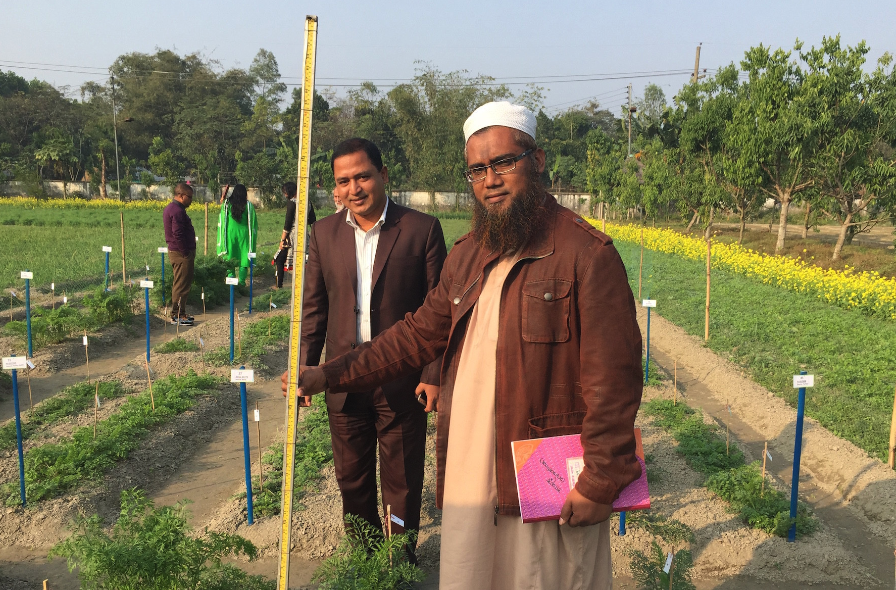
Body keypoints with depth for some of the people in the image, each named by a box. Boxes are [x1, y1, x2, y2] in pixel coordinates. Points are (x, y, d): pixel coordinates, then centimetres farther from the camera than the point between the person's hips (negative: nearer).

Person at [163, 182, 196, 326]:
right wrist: (186, 253, -19)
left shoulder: (170, 208, 15)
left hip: (174, 251, 11)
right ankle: (177, 316, 1)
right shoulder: (178, 211, -19)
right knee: (182, 285, -4)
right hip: (182, 254, -11)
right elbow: (178, 235, -25)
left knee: (179, 284, 16)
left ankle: (179, 313, 24)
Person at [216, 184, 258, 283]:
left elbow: (221, 222, 1)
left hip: (230, 234, 1)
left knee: (229, 260, 9)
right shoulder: (249, 206, -5)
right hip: (244, 234, -1)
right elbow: (253, 223, 1)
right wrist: (253, 237, 10)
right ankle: (242, 282, 2)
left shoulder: (226, 204, -3)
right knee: (244, 259, 6)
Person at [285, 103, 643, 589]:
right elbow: (420, 334, 15)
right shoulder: (466, 255, 11)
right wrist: (329, 375, 10)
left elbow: (613, 379, -13)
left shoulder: (586, 254, -11)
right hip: (466, 480, 6)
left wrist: (601, 483, -13)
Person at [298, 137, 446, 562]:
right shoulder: (324, 233, 4)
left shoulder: (422, 229, -7)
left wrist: (434, 375, -10)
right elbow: (314, 308, 10)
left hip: (402, 380, -3)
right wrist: (304, 369, 4)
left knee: (402, 483, 11)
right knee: (352, 480, 17)